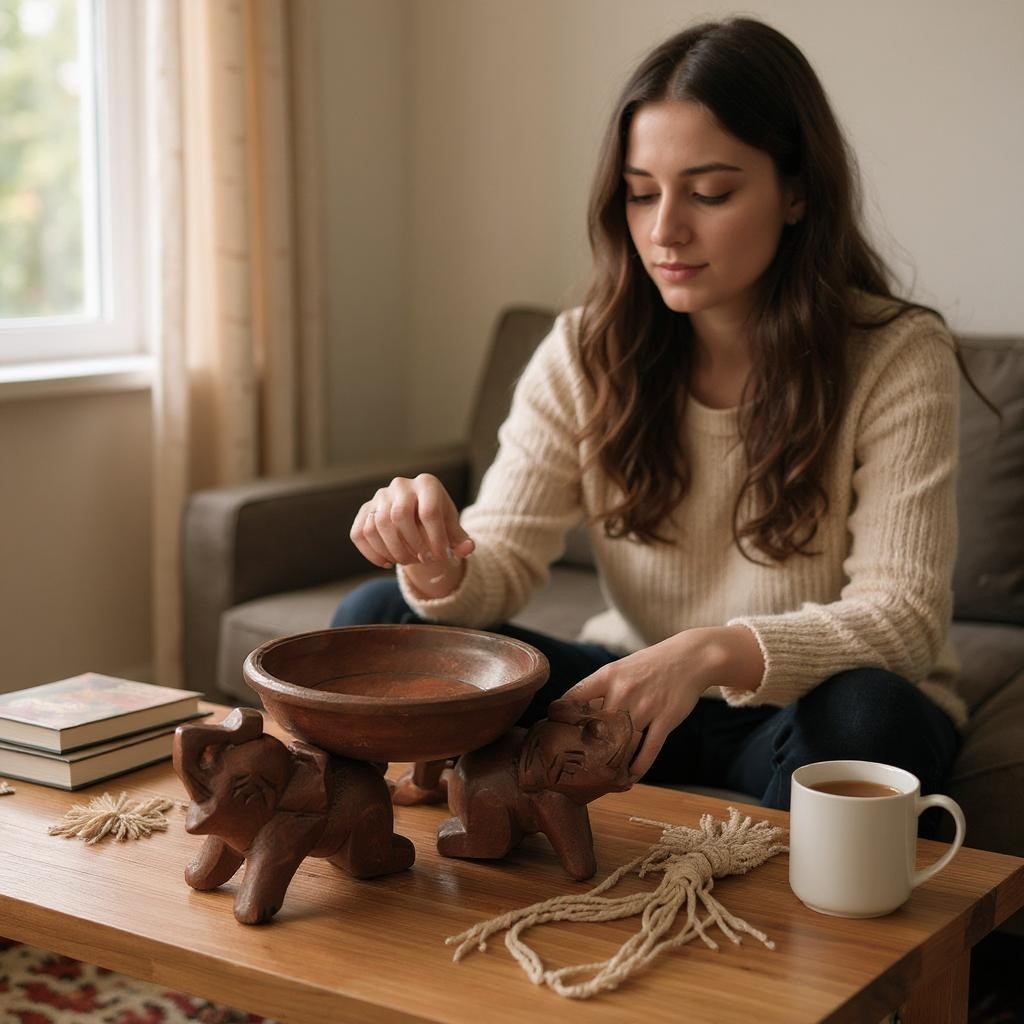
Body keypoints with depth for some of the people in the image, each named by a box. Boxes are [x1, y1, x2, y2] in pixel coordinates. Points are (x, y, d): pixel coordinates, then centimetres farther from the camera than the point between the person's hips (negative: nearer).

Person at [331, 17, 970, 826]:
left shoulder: (898, 358, -14)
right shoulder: (586, 353, -3)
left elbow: (903, 618, -22)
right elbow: (500, 561, -8)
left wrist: (716, 653, -40)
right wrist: (439, 568, -34)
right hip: (638, 691, 3)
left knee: (869, 711, -39)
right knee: (376, 620, -13)